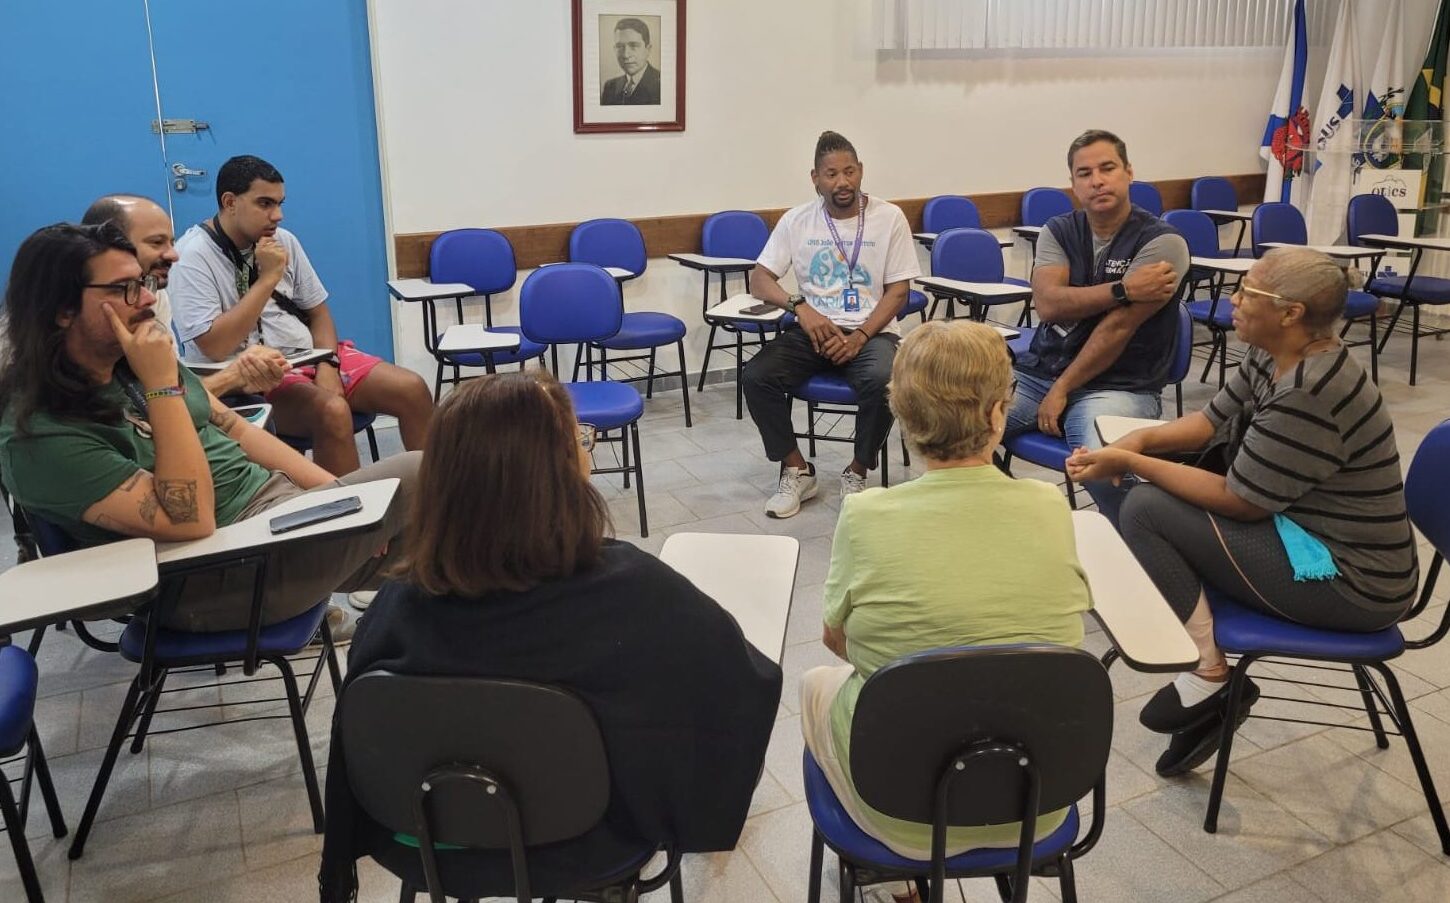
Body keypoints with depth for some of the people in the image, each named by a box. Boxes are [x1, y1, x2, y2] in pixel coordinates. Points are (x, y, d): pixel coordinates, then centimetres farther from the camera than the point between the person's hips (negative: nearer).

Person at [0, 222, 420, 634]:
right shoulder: (41, 437, -19)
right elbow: (191, 522, -26)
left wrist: (337, 492, 5)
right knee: (418, 476, -6)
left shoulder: (134, 363, 5)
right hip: (223, 573, -8)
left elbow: (235, 430, 12)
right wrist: (162, 384, -27)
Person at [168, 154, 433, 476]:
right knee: (332, 410, -35)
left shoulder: (284, 241, 8)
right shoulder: (193, 256, -11)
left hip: (308, 354, 7)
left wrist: (328, 365, -7)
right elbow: (215, 347, -20)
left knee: (412, 389, -12)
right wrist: (267, 278, -18)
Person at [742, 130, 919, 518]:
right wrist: (801, 307, -17)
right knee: (756, 376, -24)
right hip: (812, 329, 2)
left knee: (883, 381, -35)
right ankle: (795, 469, -4)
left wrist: (860, 337, -16)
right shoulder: (797, 220, 4)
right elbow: (759, 279, 2)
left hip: (871, 331, -2)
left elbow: (897, 291, -1)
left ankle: (857, 473, -8)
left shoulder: (889, 217, 0)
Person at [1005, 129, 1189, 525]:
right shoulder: (1058, 231, 8)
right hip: (1038, 371, 5)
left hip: (1119, 386, -5)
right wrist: (1123, 289, -17)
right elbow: (1047, 304, -8)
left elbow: (1117, 328, -13)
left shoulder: (1161, 242, -7)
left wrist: (1061, 391, -12)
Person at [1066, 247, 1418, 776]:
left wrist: (1131, 464, -16)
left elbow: (1239, 501, -22)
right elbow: (1213, 421, 13)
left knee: (1145, 511, -14)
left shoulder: (1308, 394, -27)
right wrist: (1141, 439, -6)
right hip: (1310, 530, 10)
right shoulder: (1276, 358, 2)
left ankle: (1208, 677, -4)